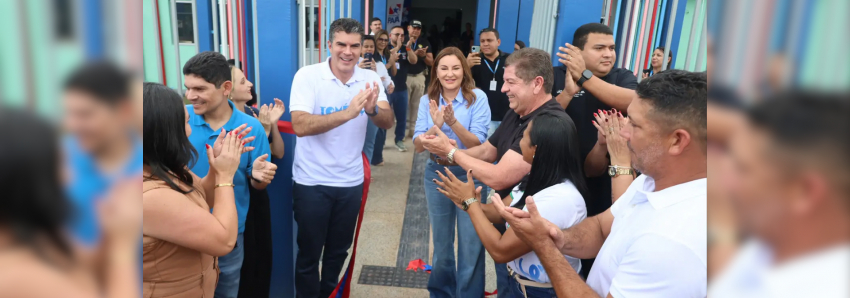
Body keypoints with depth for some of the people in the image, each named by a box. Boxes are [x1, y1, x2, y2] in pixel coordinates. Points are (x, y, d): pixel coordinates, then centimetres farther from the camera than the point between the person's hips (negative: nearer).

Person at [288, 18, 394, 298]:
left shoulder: (369, 79, -3)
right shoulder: (307, 75, -14)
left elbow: (388, 121, -13)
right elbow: (300, 125, -25)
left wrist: (372, 110, -35)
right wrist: (348, 113, -36)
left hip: (351, 182, 4)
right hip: (312, 182, -3)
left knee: (339, 250, 21)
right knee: (309, 253, 11)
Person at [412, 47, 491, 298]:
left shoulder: (477, 97, -11)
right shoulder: (427, 100, -2)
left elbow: (477, 144, -17)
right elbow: (418, 146, -8)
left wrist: (453, 122, -31)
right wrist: (436, 126, -27)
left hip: (470, 175, -3)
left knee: (471, 245, 3)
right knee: (441, 244, 18)